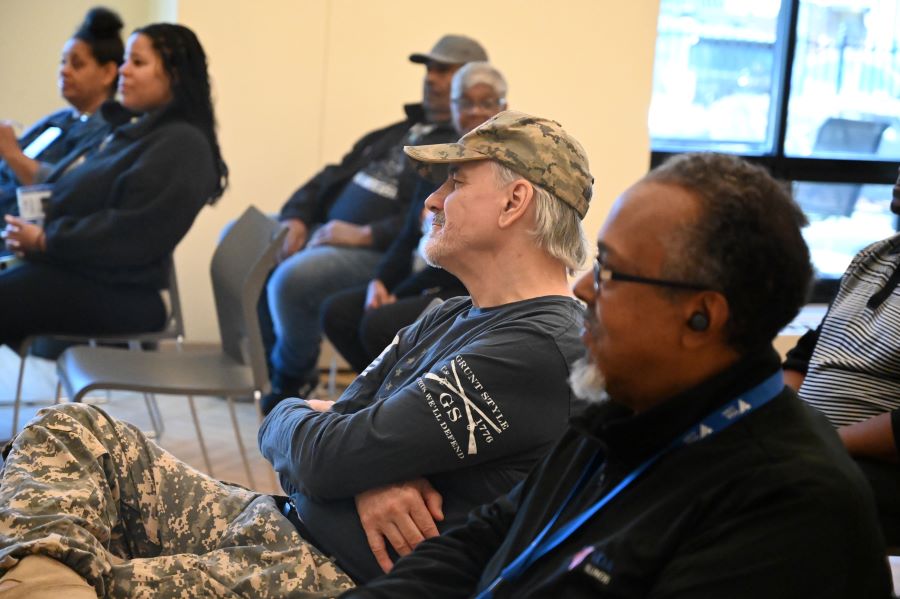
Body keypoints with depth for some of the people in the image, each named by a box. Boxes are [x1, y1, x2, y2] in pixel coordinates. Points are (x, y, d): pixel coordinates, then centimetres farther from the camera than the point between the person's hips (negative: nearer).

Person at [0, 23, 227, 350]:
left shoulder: (182, 145, -11)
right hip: (74, 270, 9)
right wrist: (36, 232, -2)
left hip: (115, 293, -9)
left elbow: (132, 234, -20)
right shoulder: (134, 132, 19)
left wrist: (47, 241, -15)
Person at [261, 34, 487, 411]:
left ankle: (293, 376, -2)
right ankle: (264, 362, 12)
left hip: (384, 253, -9)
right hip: (325, 230, 9)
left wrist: (366, 234, -24)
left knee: (293, 277, -32)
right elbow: (333, 176, 22)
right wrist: (296, 218, 3)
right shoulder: (400, 132, 23)